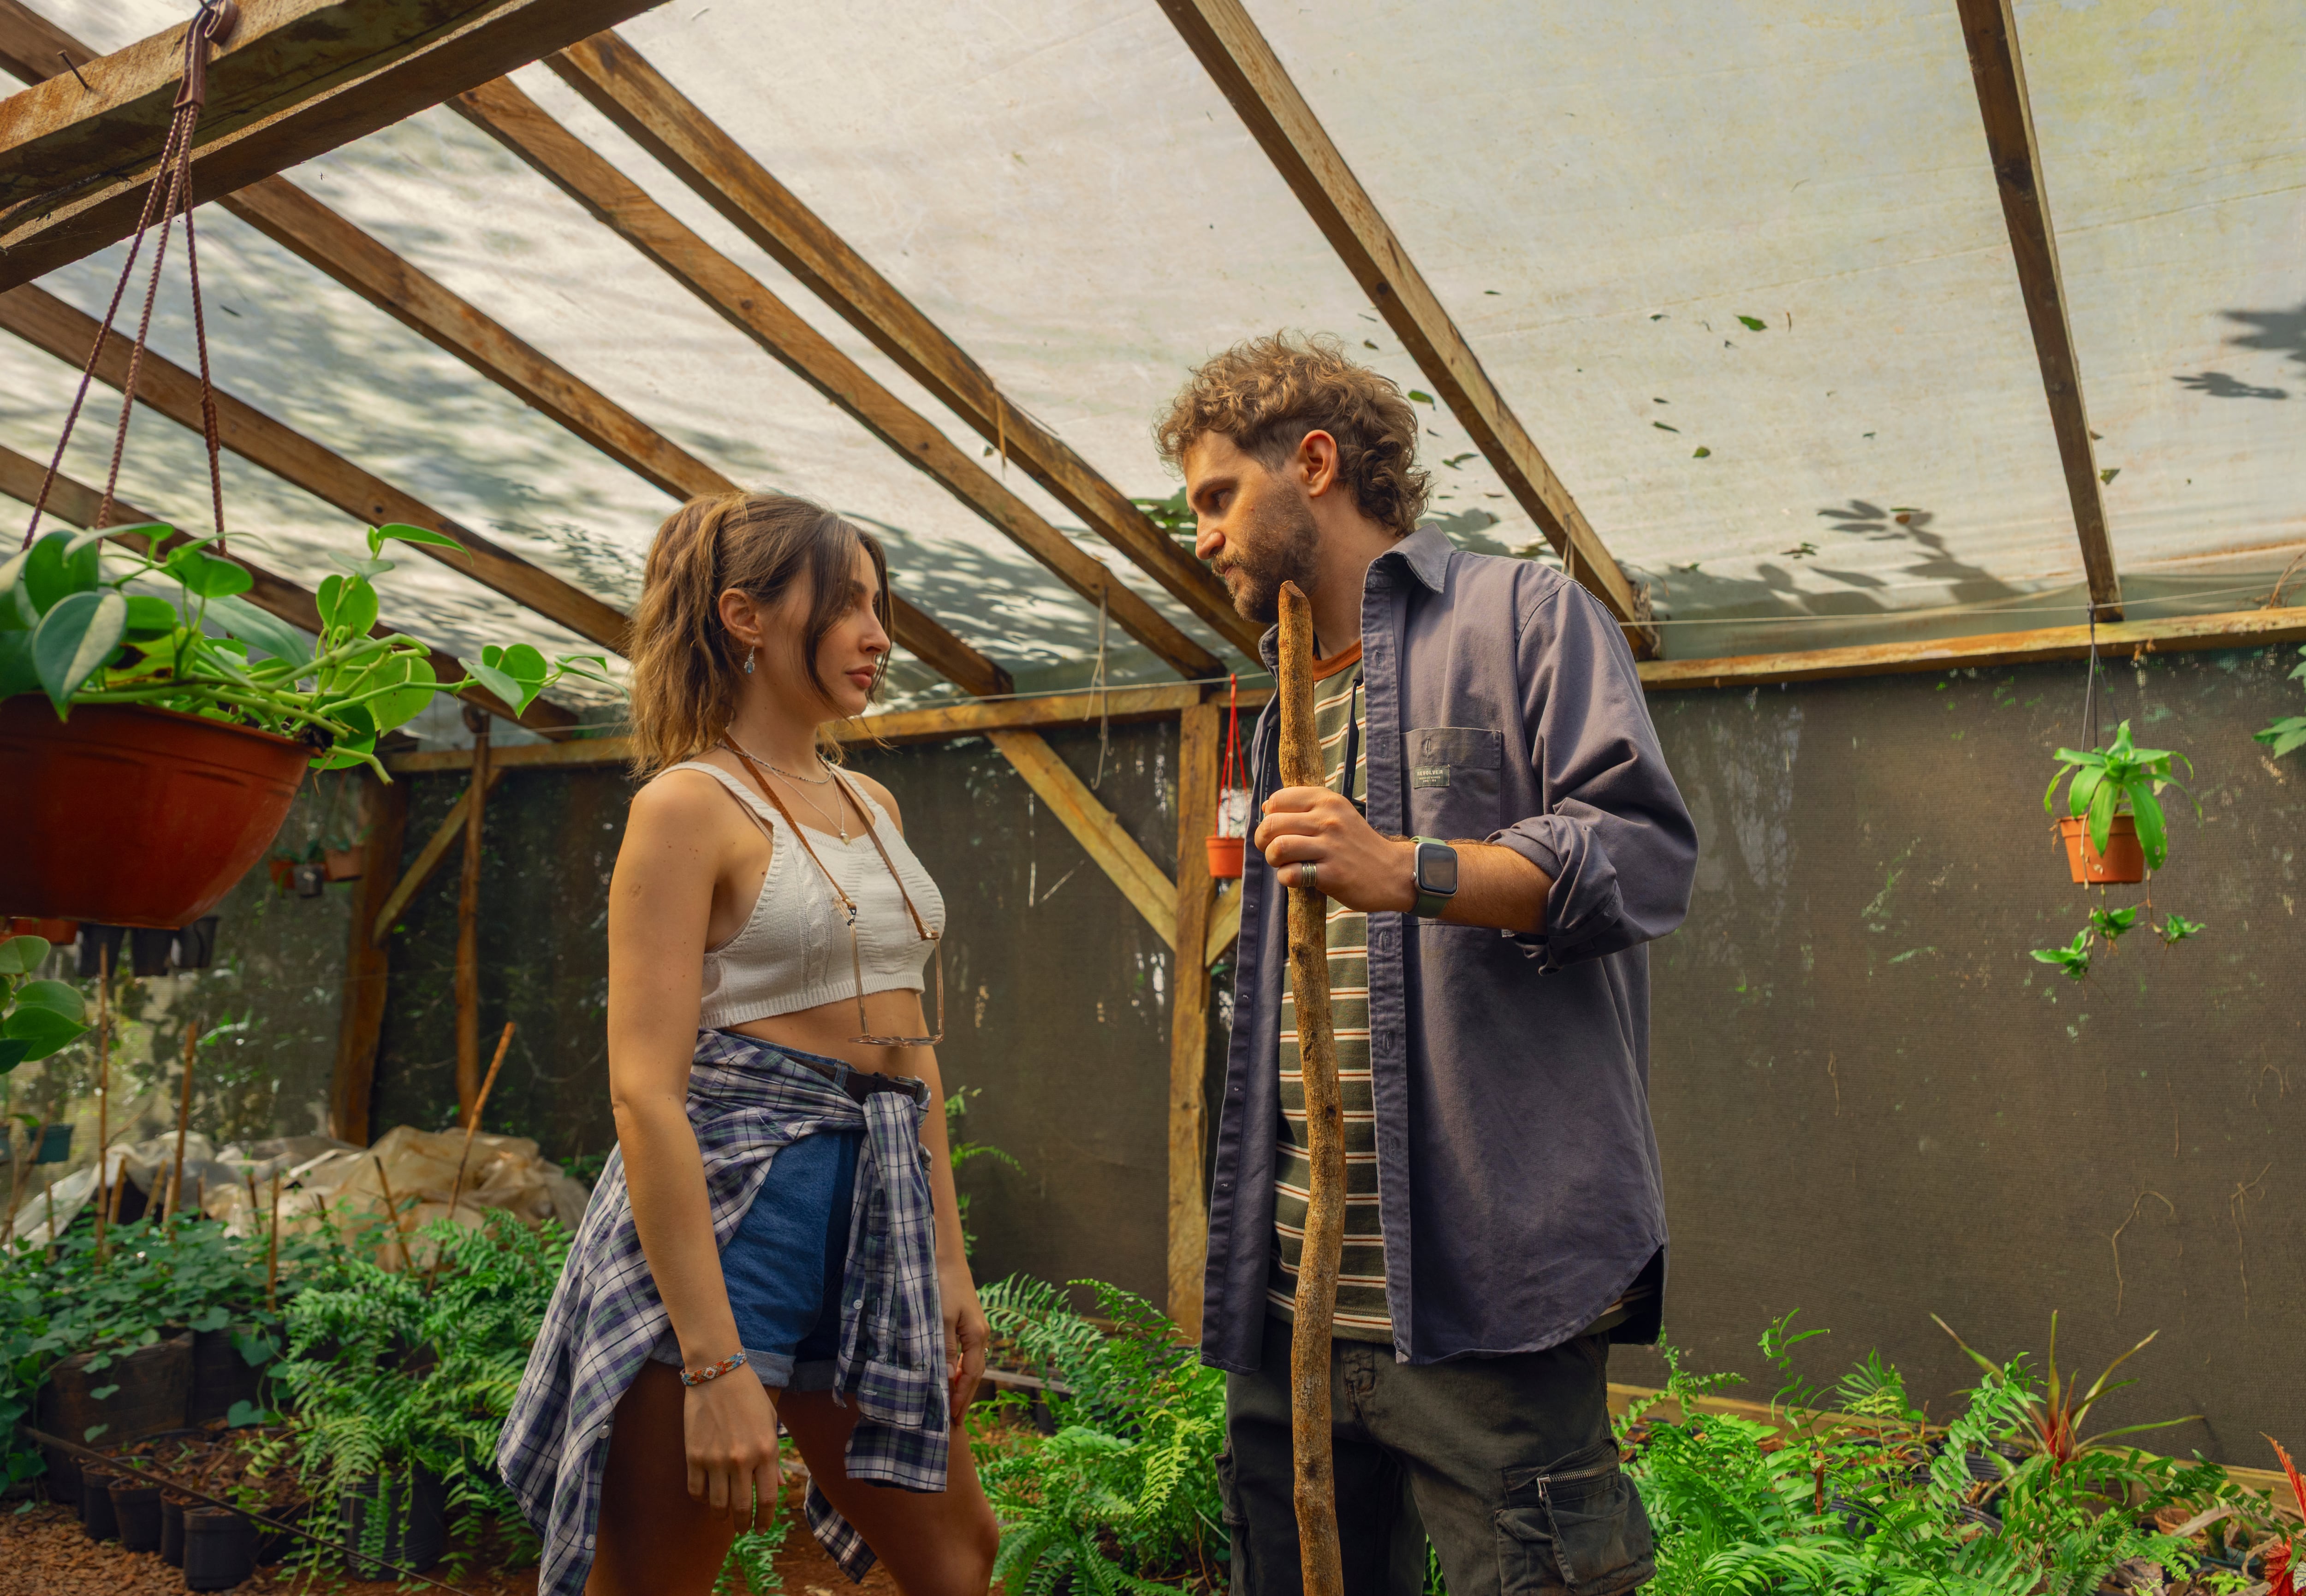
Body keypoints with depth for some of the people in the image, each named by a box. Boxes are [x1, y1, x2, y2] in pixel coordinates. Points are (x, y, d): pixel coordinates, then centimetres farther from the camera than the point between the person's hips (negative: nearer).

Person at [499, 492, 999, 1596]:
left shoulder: (871, 804, 13)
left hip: (876, 1209, 8)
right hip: (729, 1196, -7)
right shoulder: (690, 804, -9)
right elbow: (646, 1090, -16)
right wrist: (716, 1365, -21)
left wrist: (949, 1259, 13)